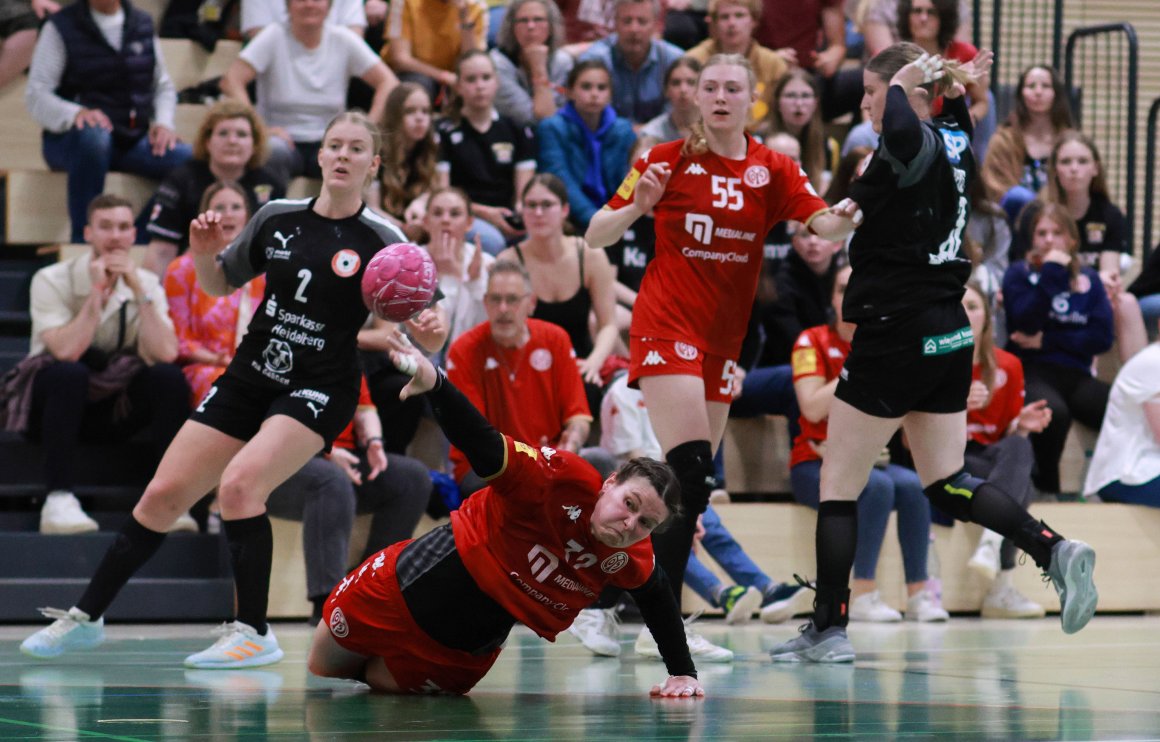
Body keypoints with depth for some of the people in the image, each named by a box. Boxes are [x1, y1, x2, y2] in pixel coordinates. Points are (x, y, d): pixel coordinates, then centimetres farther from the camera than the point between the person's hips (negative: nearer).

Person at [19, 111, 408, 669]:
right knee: (164, 494, 3)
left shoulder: (381, 242, -7)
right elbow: (221, 284, 16)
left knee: (239, 482, -29)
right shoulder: (277, 219, 4)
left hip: (318, 392, -5)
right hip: (248, 381, 5)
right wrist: (204, 254, -4)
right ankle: (86, 617, 17)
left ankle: (253, 633, -20)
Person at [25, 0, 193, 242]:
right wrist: (76, 113, -28)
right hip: (70, 139, -4)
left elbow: (163, 86, 19)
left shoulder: (143, 24, 14)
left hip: (133, 140, 4)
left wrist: (163, 123, -3)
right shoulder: (61, 27, 1)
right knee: (93, 136, -42)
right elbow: (36, 95, -7)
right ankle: (83, 242, -35)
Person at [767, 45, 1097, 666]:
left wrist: (902, 82, -23)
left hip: (895, 335, -9)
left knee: (837, 486, 2)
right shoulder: (954, 144, 10)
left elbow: (900, 130, -41)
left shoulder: (916, 146, -15)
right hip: (949, 337, 9)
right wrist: (955, 87, 20)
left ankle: (829, 629, 4)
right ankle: (1054, 551, -5)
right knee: (947, 485, 14)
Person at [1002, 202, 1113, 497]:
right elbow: (1026, 323, -11)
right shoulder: (1019, 273, 7)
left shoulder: (1089, 279, 14)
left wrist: (1047, 341, -5)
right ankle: (1047, 487, -16)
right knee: (1054, 412, -39)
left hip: (1076, 375, 3)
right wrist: (1051, 274, -11)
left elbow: (1103, 337, 3)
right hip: (1033, 371, -3)